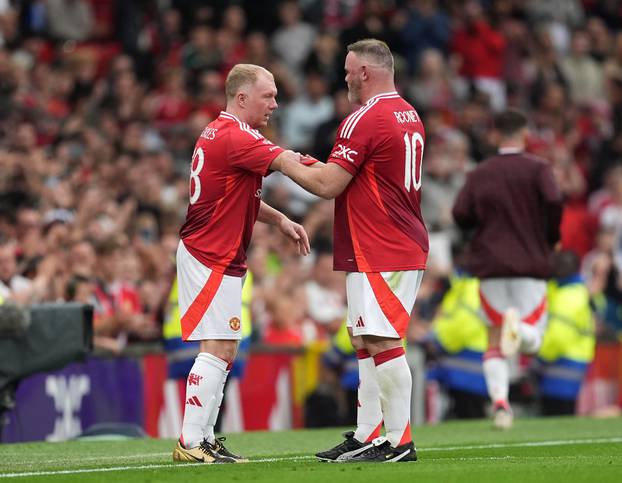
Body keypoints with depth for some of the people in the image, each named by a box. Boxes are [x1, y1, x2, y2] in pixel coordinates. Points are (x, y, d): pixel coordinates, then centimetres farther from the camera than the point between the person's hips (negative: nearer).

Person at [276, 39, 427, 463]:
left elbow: (328, 185, -16)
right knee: (367, 341, 13)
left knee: (383, 344, -8)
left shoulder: (365, 120, -15)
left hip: (378, 254, -10)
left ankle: (400, 442, -8)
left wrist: (286, 163, -1)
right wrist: (319, 165, 19)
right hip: (408, 249, 10)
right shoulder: (410, 116, 15)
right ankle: (367, 437, 15)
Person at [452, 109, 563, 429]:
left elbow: (461, 215, -1)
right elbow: (553, 201, -16)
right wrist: (551, 239, 1)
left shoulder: (479, 174, 8)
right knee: (532, 340, 3)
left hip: (490, 264, 2)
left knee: (495, 342, 10)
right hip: (531, 264, -2)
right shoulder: (537, 169, 0)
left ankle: (499, 400, -10)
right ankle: (519, 328, -34)